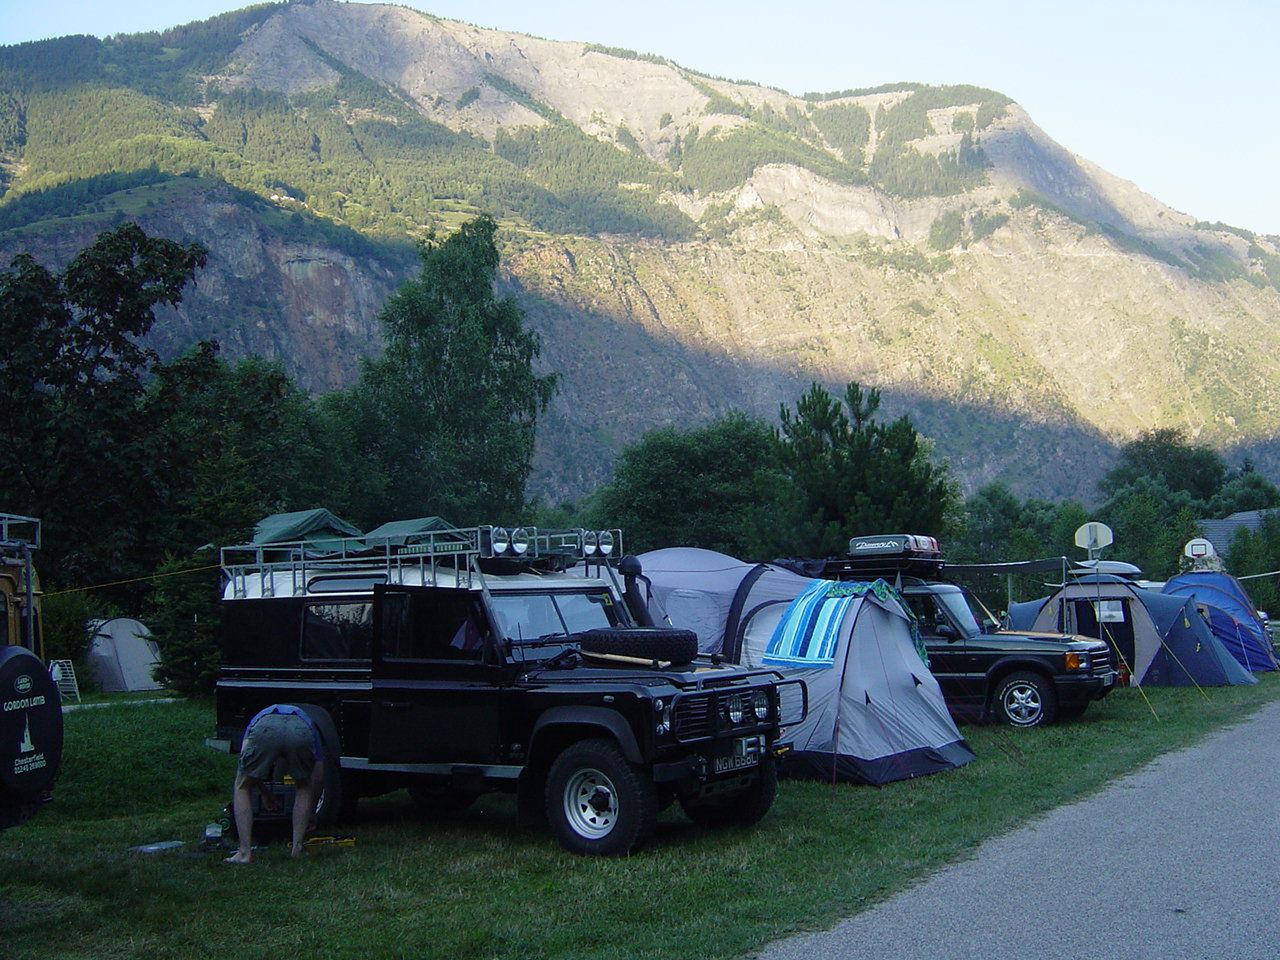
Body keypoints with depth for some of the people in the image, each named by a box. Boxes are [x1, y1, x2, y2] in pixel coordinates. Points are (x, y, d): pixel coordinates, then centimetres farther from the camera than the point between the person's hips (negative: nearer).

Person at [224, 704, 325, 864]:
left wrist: (264, 792, 49)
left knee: (242, 788, 24)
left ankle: (245, 853, 17)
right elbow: (318, 778, 44)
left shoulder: (259, 717, 47)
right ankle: (297, 848, 25)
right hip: (300, 732, 1)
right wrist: (310, 814, 59)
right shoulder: (308, 724, 43)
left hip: (265, 730, -1)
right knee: (304, 788, 30)